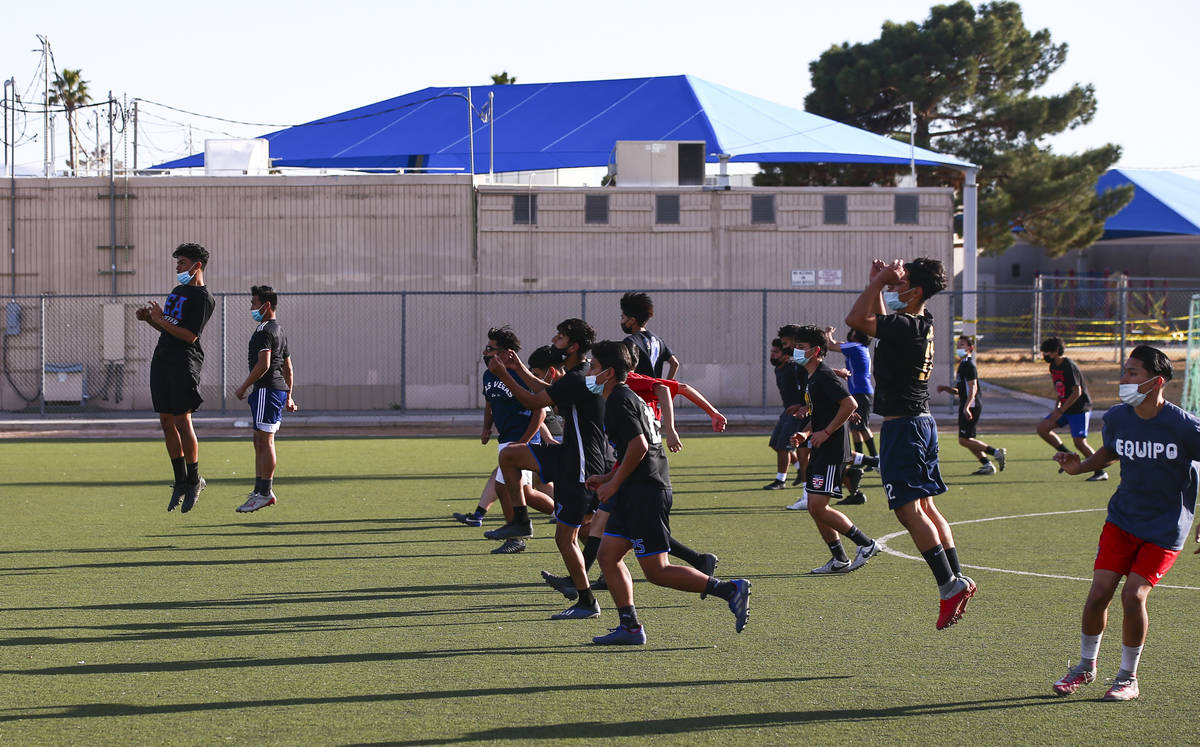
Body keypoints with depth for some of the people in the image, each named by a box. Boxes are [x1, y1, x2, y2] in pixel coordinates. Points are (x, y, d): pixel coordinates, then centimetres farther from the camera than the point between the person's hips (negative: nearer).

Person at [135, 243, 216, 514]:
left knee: (182, 422, -9)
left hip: (185, 363, -9)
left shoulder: (203, 298, -8)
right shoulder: (177, 291, 21)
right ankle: (181, 482, 12)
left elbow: (189, 336, -16)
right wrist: (149, 318, 11)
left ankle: (194, 479, 4)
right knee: (167, 422, 6)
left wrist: (160, 319, -14)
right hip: (162, 361, 9)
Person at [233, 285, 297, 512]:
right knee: (260, 442, 12)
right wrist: (289, 397, 26)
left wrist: (243, 387, -14)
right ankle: (259, 491, 14)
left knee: (265, 441, -9)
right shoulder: (279, 331, 21)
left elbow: (263, 364, -21)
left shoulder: (264, 330, -11)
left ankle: (265, 493, -10)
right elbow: (288, 368, 24)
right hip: (279, 389, 10)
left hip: (266, 390, -10)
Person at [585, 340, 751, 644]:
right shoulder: (628, 397, 20)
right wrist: (607, 479, 20)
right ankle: (630, 628, 8)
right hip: (635, 493, 10)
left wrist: (614, 483, -14)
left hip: (645, 492, -10)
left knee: (656, 571, -8)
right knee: (608, 555, 9)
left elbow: (639, 446, -22)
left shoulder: (619, 401, -12)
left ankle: (731, 590, -9)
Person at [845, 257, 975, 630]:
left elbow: (856, 319, -23)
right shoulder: (922, 322, 9)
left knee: (909, 509, -9)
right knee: (925, 507, 14)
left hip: (903, 427, -10)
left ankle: (949, 584, -12)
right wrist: (878, 282, 16)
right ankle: (957, 578, 15)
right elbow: (880, 320, 27)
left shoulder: (906, 326, -19)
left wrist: (878, 281, -15)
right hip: (922, 421, 10)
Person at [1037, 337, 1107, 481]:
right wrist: (1057, 406, 6)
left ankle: (1101, 472, -1)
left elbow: (1077, 392, -21)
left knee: (1079, 442, -13)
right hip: (1065, 407, 9)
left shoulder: (1069, 367, -21)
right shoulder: (1053, 366, 7)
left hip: (1080, 408, -9)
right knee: (1042, 428, 0)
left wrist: (1060, 411, -21)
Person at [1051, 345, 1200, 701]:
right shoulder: (1116, 418, -6)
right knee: (1099, 592, -6)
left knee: (1133, 594, -16)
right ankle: (1086, 665, 18)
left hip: (1166, 526, -4)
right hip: (1123, 518, 4)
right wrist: (1080, 467, -2)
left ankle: (1128, 677, 4)